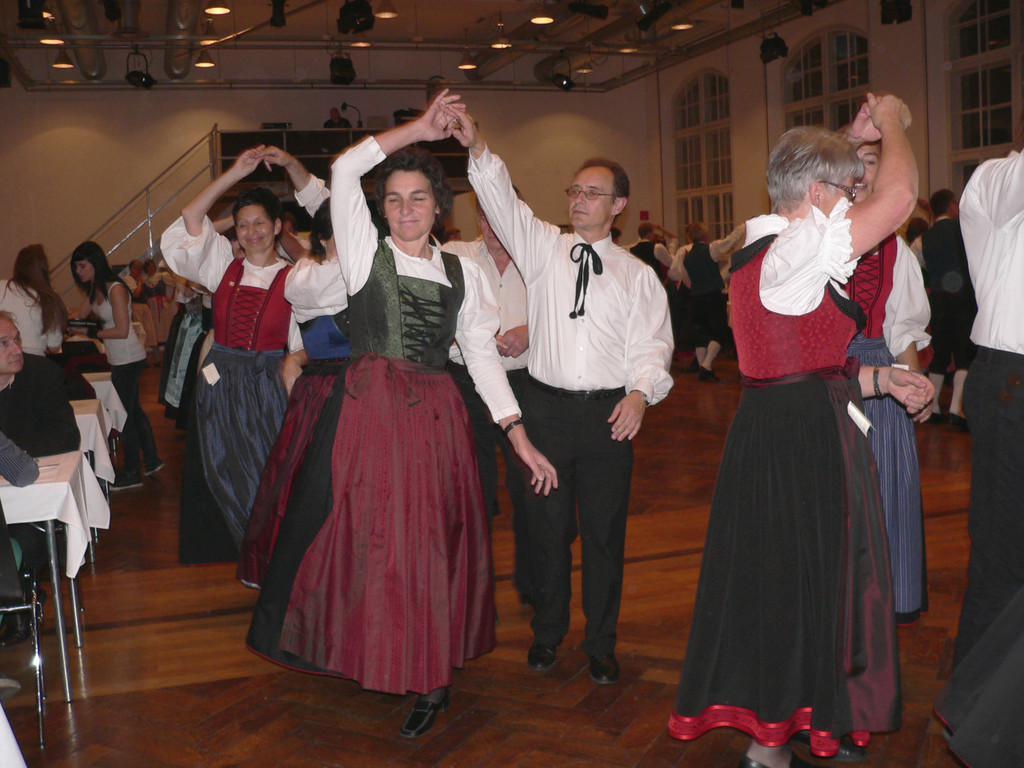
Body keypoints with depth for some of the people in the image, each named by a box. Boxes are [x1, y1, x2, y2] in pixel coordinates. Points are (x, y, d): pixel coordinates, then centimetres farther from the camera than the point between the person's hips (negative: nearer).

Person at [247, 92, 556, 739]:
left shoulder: (462, 272, 11)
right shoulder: (366, 253, 6)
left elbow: (482, 354, 10)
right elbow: (345, 170, -3)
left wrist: (521, 438, 4)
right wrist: (419, 128, 1)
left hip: (436, 417, 2)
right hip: (368, 411, -1)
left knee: (433, 542, 4)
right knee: (366, 535, 1)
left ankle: (433, 676, 18)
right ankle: (373, 653, 20)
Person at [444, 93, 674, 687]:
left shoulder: (638, 275, 9)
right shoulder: (544, 247, 8)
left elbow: (654, 341, 3)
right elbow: (504, 202, -6)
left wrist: (641, 391, -15)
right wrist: (477, 147, -21)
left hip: (610, 413, 0)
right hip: (547, 406, 0)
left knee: (605, 531, 6)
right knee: (547, 526, 9)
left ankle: (602, 644, 23)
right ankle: (548, 633, 28)